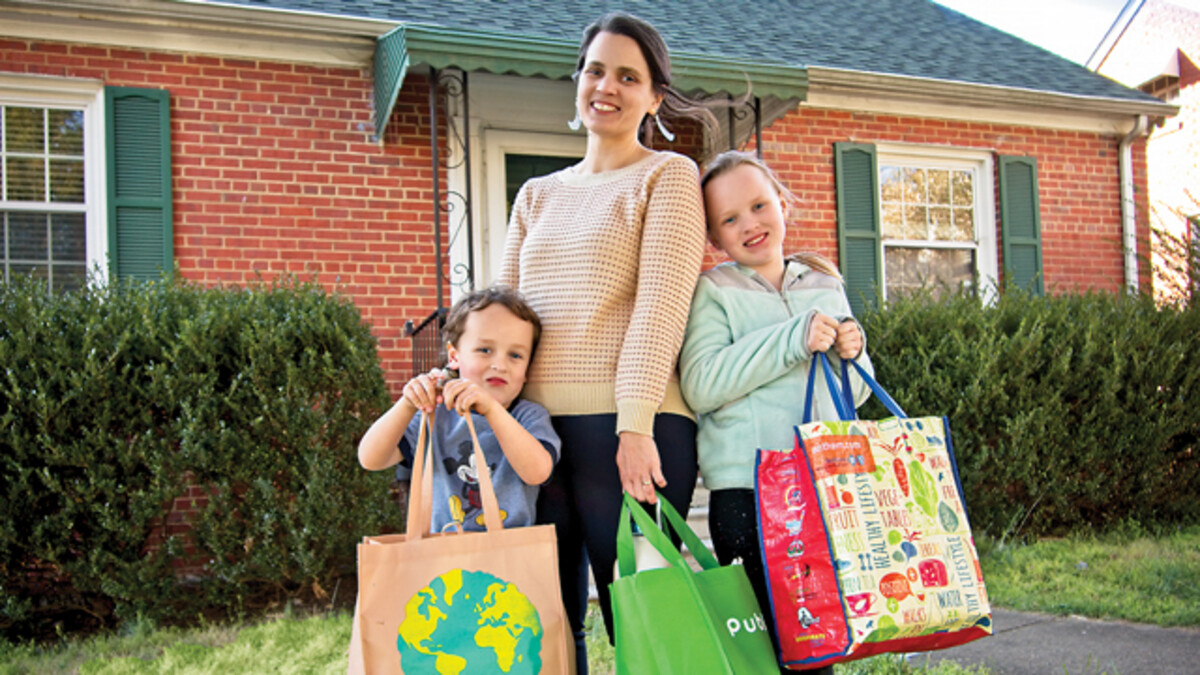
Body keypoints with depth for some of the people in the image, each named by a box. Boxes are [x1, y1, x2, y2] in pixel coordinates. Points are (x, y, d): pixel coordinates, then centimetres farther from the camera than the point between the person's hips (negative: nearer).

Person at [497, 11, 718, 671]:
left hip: (630, 426, -5)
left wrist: (634, 424, -17)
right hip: (536, 424, 5)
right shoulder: (536, 195, 21)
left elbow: (660, 303, -8)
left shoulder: (668, 175, 4)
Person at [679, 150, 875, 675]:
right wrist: (792, 340, -17)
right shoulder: (713, 292, 0)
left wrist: (852, 356, -2)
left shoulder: (826, 286, 14)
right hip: (748, 493, -5)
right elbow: (700, 386, -15)